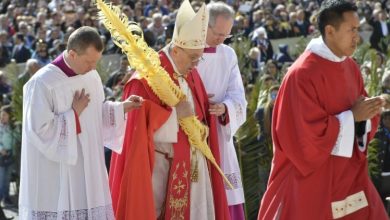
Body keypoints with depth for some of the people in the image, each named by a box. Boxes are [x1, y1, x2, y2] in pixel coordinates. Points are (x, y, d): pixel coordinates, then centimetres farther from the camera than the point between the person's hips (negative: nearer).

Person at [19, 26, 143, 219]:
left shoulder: (91, 76, 4)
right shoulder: (42, 83, -17)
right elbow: (39, 129, -19)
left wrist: (122, 107, 3)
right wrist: (74, 113, -14)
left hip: (86, 171, 7)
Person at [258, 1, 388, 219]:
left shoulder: (350, 66, 5)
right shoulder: (303, 74, -19)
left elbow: (359, 111, 12)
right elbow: (308, 133, -21)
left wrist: (366, 114, -11)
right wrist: (352, 116, -19)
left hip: (348, 175, 7)